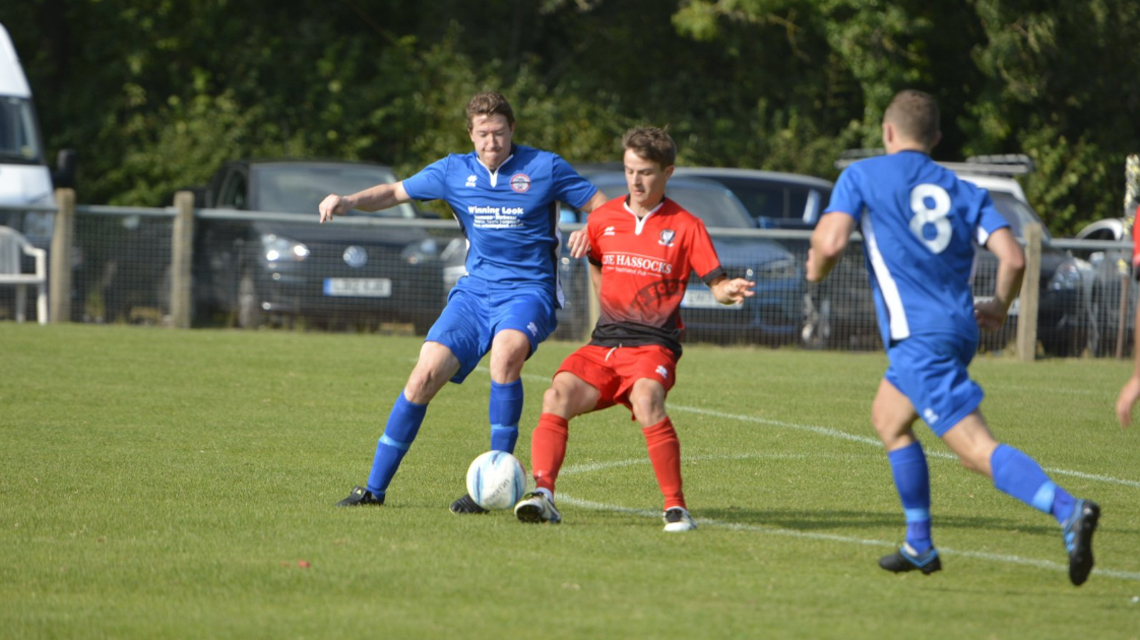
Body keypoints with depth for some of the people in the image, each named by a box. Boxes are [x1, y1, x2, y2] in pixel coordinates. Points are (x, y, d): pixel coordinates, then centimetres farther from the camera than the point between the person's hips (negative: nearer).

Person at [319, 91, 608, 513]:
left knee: (506, 351, -35)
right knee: (427, 373, -12)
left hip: (529, 291, -4)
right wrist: (347, 202, -1)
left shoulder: (544, 168, -1)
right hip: (475, 289, 4)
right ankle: (375, 487, 0)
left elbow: (604, 208, 1)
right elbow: (395, 193, 16)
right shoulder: (454, 171, 8)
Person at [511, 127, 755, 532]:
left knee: (646, 401, -34)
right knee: (557, 396, -22)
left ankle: (676, 508, -26)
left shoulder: (684, 226, 1)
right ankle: (542, 494, -28)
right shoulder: (604, 218, 12)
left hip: (654, 344, -4)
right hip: (604, 343, 4)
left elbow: (716, 283, -1)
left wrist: (728, 292, -24)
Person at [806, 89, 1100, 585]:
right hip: (958, 330, 7)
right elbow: (1013, 258, 1)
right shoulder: (964, 192, 14)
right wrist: (998, 308, 20)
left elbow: (830, 243, -10)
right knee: (888, 419, 27)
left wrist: (816, 268, 13)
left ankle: (1068, 511, -37)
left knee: (976, 448, -16)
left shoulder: (862, 176, 3)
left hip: (917, 337, -7)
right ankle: (919, 546, 26)